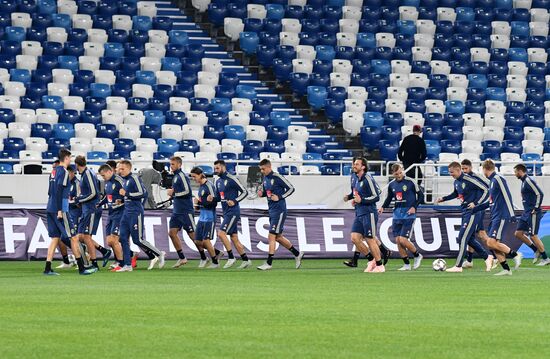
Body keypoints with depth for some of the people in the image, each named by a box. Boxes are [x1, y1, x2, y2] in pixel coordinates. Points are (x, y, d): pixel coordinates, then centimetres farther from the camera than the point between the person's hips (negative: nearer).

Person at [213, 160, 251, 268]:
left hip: (233, 211, -9)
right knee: (234, 237, 8)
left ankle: (231, 257, -8)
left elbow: (244, 192, -10)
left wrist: (235, 201, -20)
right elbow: (218, 197, 22)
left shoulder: (232, 179, -11)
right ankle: (245, 260, 14)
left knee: (221, 233, -16)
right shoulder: (218, 181, 14)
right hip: (226, 212, 9)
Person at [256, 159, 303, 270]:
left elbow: (291, 188, -11)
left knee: (272, 237, -11)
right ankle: (297, 254, 27)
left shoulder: (277, 178, -13)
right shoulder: (265, 179, 11)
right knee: (278, 237, 14)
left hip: (279, 210, -9)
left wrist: (279, 197, -18)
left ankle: (269, 263, -8)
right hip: (271, 210, 9)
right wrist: (261, 193, 1)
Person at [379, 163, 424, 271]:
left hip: (408, 214, -6)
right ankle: (406, 264, 12)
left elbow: (420, 195, -1)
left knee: (403, 240, -14)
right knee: (397, 240, 1)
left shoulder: (410, 182, -8)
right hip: (397, 213, 6)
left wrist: (414, 207, -11)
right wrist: (383, 207, 2)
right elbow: (389, 198, 19)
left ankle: (417, 255, 11)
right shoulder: (391, 185, 7)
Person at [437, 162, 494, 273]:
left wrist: (476, 203, -21)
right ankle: (487, 258, 27)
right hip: (465, 213, 9)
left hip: (472, 213, -9)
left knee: (462, 238, -10)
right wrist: (443, 199, 19)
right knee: (470, 239, 13)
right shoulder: (456, 182, 8)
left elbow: (485, 190, -17)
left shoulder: (469, 180, -18)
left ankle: (458, 266, -7)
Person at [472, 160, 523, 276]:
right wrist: (475, 208, 31)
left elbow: (507, 196, -17)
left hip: (501, 217, -10)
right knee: (493, 244, 4)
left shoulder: (498, 179, -11)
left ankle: (515, 254, -6)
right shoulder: (492, 181, 18)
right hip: (495, 217, 10)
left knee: (492, 243, -16)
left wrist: (511, 214, -20)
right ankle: (506, 269, 5)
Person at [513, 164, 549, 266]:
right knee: (518, 233, 8)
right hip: (526, 213, 10)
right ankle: (537, 251, 15)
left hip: (533, 213, -10)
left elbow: (540, 194, -20)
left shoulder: (529, 180, -14)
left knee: (533, 236, -7)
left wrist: (536, 208, -19)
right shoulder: (524, 181, 16)